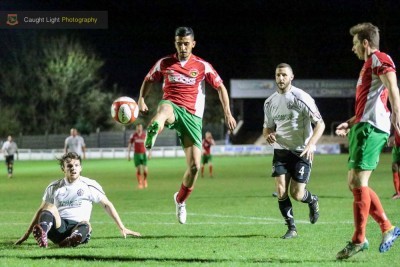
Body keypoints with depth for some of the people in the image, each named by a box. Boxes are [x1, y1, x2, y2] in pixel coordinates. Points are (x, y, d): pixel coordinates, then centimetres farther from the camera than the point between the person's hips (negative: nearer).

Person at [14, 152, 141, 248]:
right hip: (59, 226, 1)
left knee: (85, 225, -37)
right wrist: (27, 233, 19)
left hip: (78, 226, -1)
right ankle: (42, 234, -62)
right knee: (50, 207, -29)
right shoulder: (54, 187, 15)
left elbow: (107, 205, 13)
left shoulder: (90, 185, 10)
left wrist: (122, 228, 9)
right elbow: (41, 211, 21)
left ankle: (72, 240, -73)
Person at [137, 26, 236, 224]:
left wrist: (227, 113, -2)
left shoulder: (202, 66, 4)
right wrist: (141, 100, 2)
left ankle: (180, 200, 22)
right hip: (172, 106, -1)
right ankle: (151, 136, -78)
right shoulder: (164, 63, 7)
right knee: (165, 109, -43)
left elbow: (220, 87, 8)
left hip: (192, 115, 1)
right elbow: (148, 80, 20)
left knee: (194, 166, -5)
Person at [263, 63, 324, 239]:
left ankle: (312, 200, 29)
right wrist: (268, 135, -7)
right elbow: (268, 127, 18)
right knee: (280, 190, -12)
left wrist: (311, 144, -28)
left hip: (301, 151, -4)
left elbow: (320, 124, -13)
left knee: (296, 194, -7)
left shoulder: (301, 98, -12)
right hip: (281, 150, 4)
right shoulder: (270, 102, 6)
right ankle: (291, 228, 3)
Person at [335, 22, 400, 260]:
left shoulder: (379, 59, -5)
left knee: (358, 182, -11)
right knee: (354, 183, 10)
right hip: (363, 125, 11)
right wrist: (350, 124, 30)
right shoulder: (369, 65, 26)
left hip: (370, 127, -11)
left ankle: (359, 239, -8)